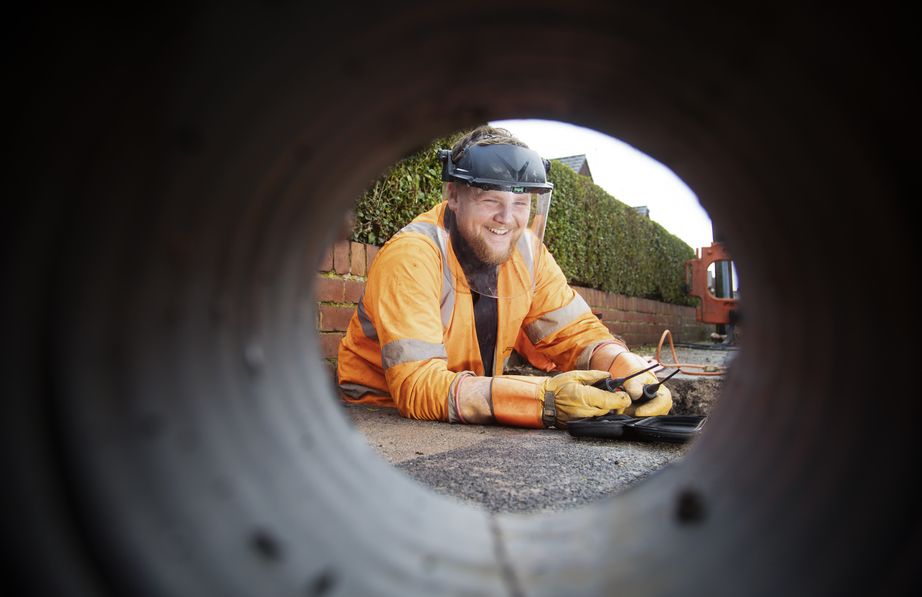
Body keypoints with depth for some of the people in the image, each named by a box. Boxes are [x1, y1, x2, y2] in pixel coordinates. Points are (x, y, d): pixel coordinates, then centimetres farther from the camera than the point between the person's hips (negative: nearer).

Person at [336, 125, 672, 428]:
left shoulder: (526, 250, -7)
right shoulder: (411, 255, -24)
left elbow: (578, 334, -2)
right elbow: (417, 387, -31)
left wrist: (631, 372, -23)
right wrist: (546, 400, -40)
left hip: (467, 415, 5)